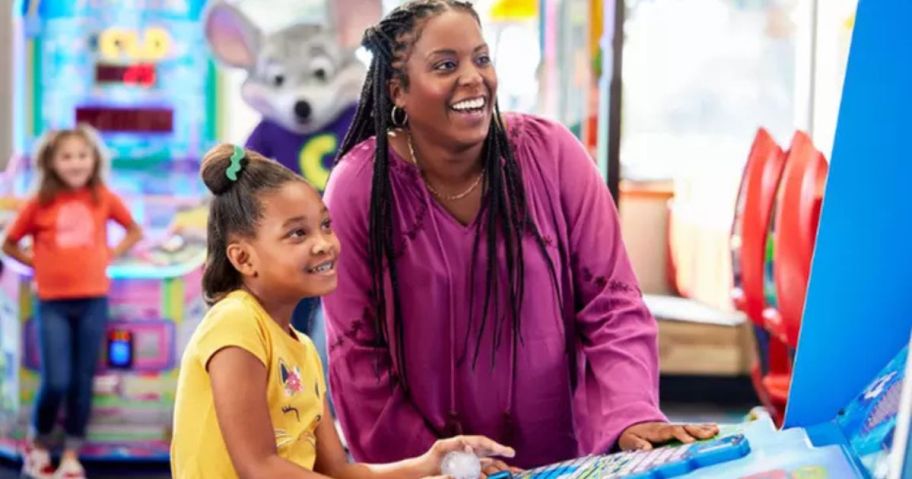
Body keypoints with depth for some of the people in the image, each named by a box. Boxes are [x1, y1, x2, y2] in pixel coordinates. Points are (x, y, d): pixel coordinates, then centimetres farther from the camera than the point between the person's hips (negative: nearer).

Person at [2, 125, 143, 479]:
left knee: (82, 383, 5)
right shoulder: (40, 204, -3)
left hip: (93, 300, 2)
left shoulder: (103, 198, 1)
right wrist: (41, 262, -2)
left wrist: (110, 255, 3)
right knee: (56, 382, -9)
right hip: (53, 303, -2)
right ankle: (37, 444, 17)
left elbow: (134, 231, 16)